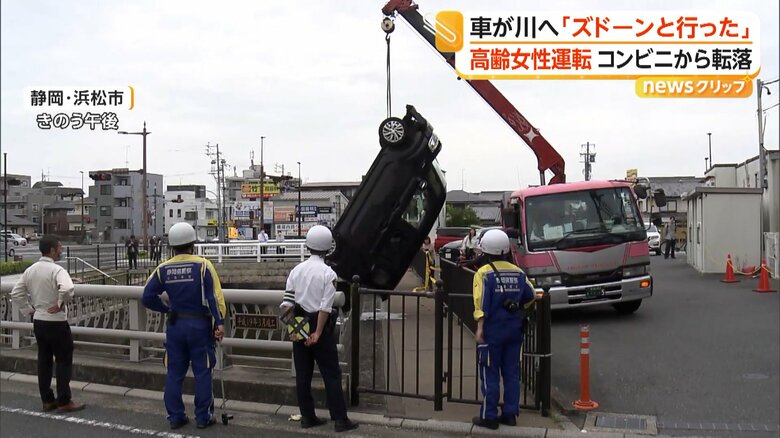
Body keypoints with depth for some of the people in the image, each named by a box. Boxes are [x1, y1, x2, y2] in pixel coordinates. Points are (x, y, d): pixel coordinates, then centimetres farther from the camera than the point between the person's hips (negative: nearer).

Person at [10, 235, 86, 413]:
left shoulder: (30, 270, 5)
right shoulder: (56, 270, -19)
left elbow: (16, 293, 9)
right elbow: (67, 289, -37)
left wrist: (29, 310, 11)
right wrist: (61, 304, -21)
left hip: (38, 321, 8)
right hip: (56, 322, -7)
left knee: (44, 360, 14)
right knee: (64, 361, 2)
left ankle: (47, 400, 21)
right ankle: (64, 402, 6)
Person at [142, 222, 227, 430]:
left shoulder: (163, 269, 0)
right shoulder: (202, 265, -11)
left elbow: (147, 297, 0)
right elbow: (214, 296, -15)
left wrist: (166, 309, 13)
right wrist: (219, 322, -12)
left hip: (175, 325, 3)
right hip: (199, 325, -3)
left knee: (174, 373, 12)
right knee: (202, 372, 6)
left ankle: (175, 417, 18)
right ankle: (203, 417, 11)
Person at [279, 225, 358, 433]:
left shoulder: (296, 270, 3)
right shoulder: (328, 273, -12)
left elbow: (287, 302, 0)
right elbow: (325, 307, -16)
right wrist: (317, 333, -13)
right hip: (319, 325, -5)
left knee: (303, 374, 11)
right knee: (331, 374, 2)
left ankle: (307, 417, 18)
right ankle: (340, 419, 5)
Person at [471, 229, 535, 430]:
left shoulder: (484, 273, -11)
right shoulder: (518, 272, 5)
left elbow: (482, 304, -17)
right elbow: (530, 296, 11)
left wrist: (480, 328, -14)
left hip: (492, 330, -5)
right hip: (514, 330, 5)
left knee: (490, 375, 3)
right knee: (512, 373, 12)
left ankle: (489, 416, 8)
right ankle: (510, 414, 18)